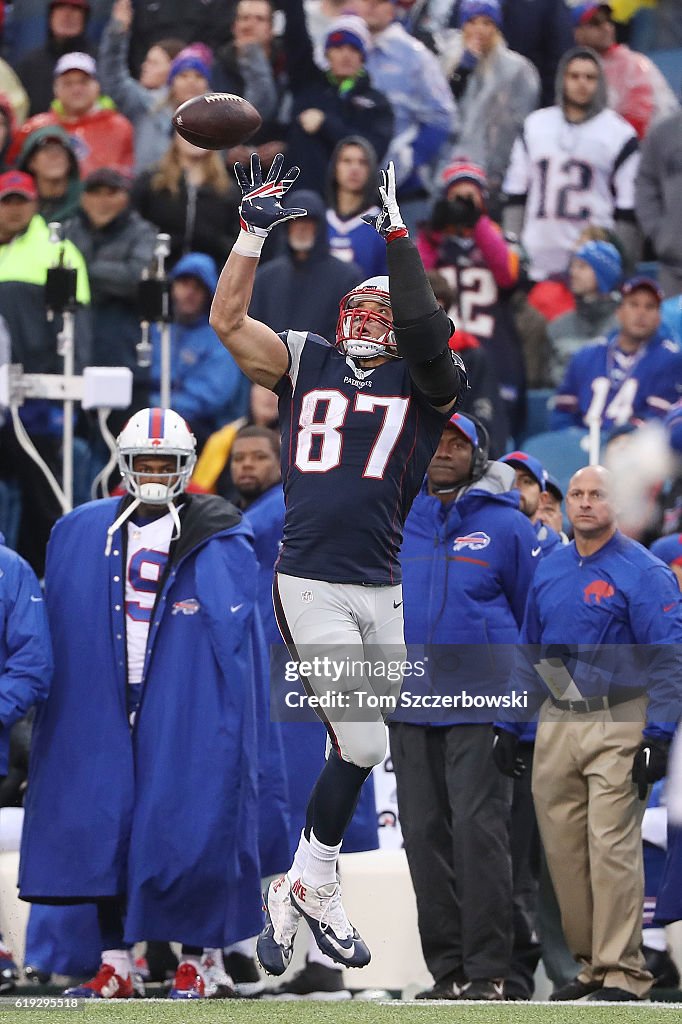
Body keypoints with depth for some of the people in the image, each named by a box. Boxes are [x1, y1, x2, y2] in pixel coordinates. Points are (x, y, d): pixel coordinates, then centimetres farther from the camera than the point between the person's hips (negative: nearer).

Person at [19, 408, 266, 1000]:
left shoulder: (222, 541, 2)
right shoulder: (80, 534, 12)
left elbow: (237, 634, 0)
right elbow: (60, 627, 13)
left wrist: (232, 716, -7)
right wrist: (56, 700, 6)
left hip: (189, 709, -3)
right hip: (104, 705, 3)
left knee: (189, 829, -4)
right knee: (102, 826, 1)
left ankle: (193, 962, 6)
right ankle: (115, 965, 7)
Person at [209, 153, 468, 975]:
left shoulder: (426, 382, 7)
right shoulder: (305, 365, 11)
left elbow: (423, 333, -14)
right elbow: (226, 320, 5)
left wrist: (396, 236, -14)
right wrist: (255, 229, 1)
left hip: (381, 590, 2)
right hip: (309, 587, -2)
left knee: (350, 748, 7)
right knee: (363, 744, -11)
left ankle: (299, 891, 19)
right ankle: (314, 887, 6)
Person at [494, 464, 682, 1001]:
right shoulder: (549, 570, 13)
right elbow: (529, 654, 20)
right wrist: (509, 724, 14)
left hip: (618, 726, -6)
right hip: (556, 725, 6)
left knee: (612, 847, -11)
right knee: (563, 849, 4)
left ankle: (623, 972, -8)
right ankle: (590, 962, 12)